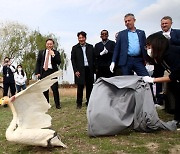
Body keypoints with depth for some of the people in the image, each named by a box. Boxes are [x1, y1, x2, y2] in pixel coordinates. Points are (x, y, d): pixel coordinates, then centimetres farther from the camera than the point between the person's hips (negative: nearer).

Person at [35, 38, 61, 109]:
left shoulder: (56, 53, 7)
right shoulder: (41, 52, 14)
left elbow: (59, 62, -4)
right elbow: (38, 63, 10)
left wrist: (53, 55, -14)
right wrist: (37, 72, 0)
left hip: (52, 72, -2)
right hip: (43, 72, 3)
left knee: (55, 89, -5)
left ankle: (57, 104, 5)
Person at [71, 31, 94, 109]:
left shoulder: (90, 47, 12)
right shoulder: (75, 48, 6)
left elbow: (93, 58, 10)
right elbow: (73, 60, 2)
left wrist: (94, 69, 1)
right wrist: (75, 70, -6)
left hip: (89, 70, 2)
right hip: (80, 70, -2)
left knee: (89, 86, 5)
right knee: (80, 87, 1)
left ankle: (89, 102, 16)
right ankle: (79, 103, 11)